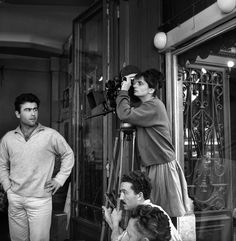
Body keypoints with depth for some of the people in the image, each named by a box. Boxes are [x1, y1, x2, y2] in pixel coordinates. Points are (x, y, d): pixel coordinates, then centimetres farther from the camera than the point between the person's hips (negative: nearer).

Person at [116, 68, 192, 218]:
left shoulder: (154, 106, -16)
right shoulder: (146, 106, 14)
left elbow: (125, 115, -25)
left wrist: (123, 91, -14)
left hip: (164, 166, -10)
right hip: (151, 166, 10)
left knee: (172, 214, -1)